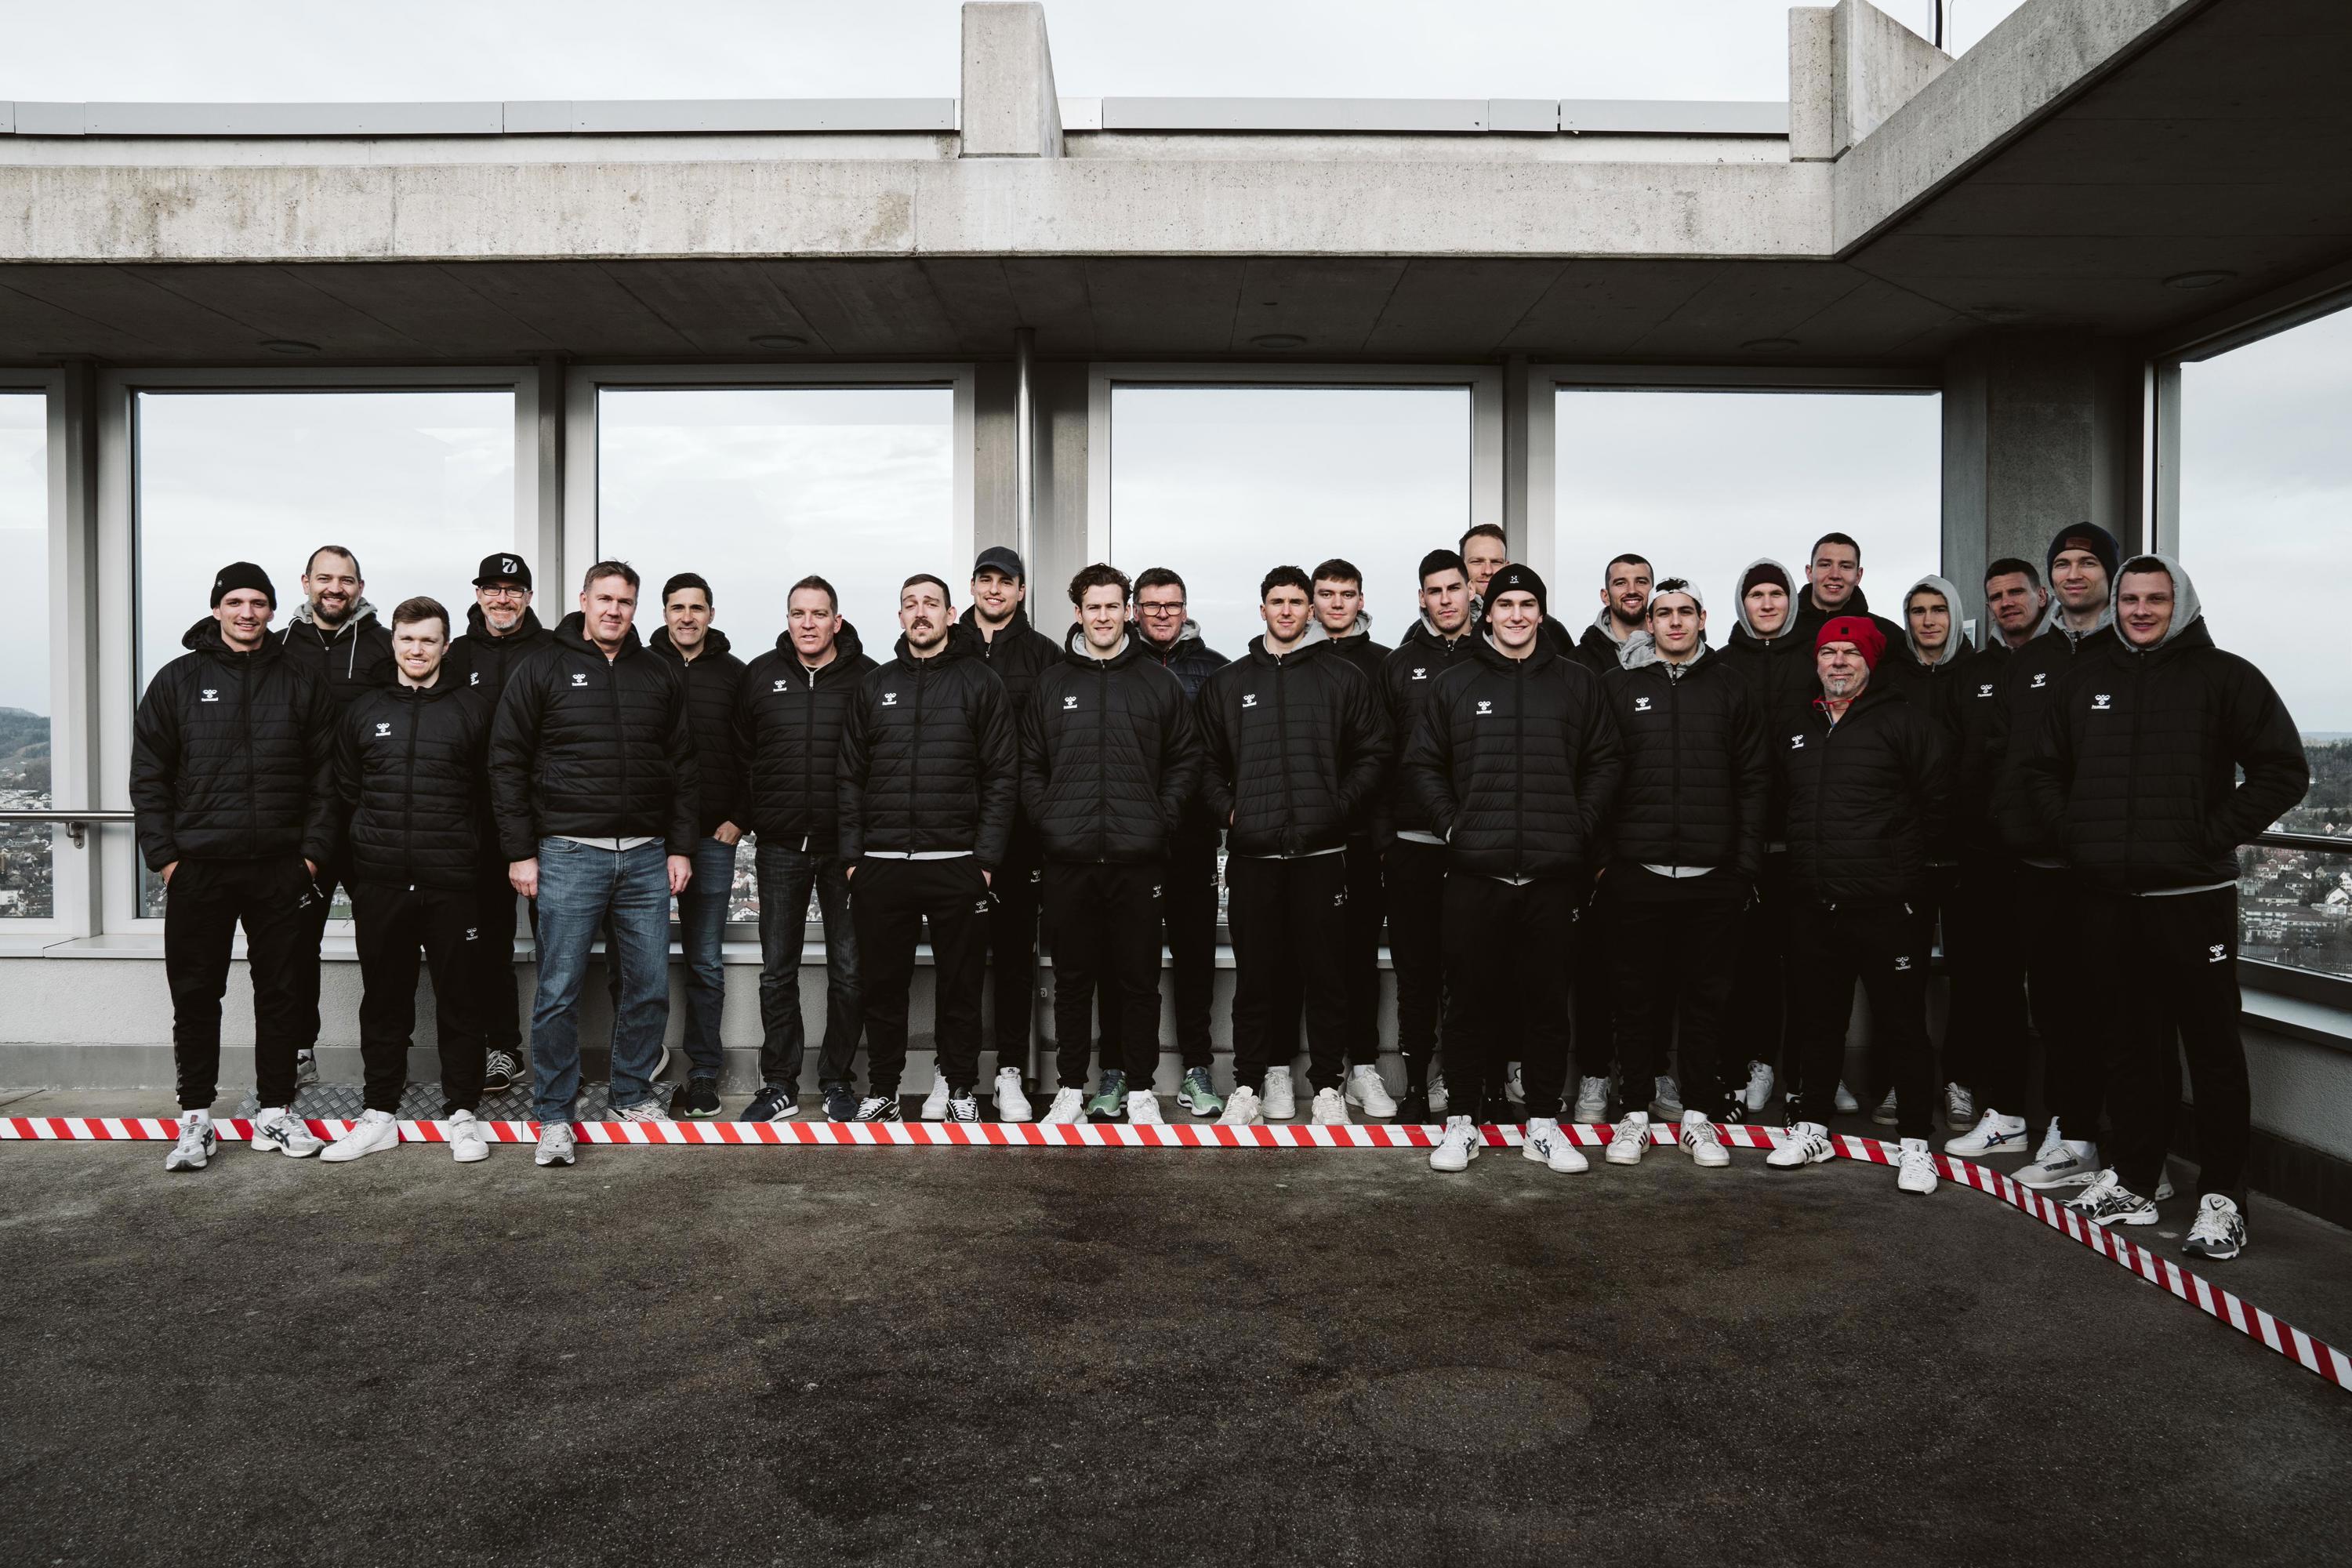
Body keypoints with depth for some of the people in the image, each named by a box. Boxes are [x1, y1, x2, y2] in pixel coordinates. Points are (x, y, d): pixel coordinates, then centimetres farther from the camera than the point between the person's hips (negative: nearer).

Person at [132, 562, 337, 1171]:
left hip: (281, 869, 1)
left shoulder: (300, 683, 7)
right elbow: (149, 777, 4)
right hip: (197, 868, 0)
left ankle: (276, 1111, 17)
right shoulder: (178, 681, 6)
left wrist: (314, 853, -2)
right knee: (196, 995, 5)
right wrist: (165, 855, -4)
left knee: (281, 993, 6)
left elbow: (324, 776, 5)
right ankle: (196, 1119, 15)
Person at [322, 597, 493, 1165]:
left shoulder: (472, 709, 3)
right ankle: (379, 1114, 20)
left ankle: (461, 1113, 13)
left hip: (452, 883, -2)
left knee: (458, 1000, 3)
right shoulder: (363, 711, 10)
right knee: (383, 1001, 10)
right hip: (379, 884, 2)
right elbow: (344, 795, 14)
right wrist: (351, 872, 9)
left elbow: (491, 794, 5)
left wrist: (480, 866, 1)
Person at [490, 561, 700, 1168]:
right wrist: (520, 851, -5)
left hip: (646, 855, 3)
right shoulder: (544, 670, 2)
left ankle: (634, 1095, 24)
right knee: (560, 989, -1)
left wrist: (681, 846, 6)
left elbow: (683, 766, 13)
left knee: (649, 985, 7)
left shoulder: (660, 675, 11)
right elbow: (507, 761, 1)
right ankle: (553, 1116, 9)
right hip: (569, 853, -3)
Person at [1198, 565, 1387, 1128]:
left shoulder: (1343, 678, 8)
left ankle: (1326, 1085, 14)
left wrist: (1339, 806, -5)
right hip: (1251, 853, 1)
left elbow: (1371, 755, 7)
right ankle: (1251, 1084, 15)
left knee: (1325, 972, 3)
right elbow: (1206, 761, 14)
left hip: (1321, 850, -1)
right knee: (1255, 975, 5)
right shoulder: (1228, 682, 13)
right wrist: (1227, 808, 0)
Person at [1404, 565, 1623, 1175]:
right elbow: (1424, 763, 9)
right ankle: (1463, 1119, 15)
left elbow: (1605, 762, 10)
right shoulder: (1456, 684, 7)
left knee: (1548, 1000, 7)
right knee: (1472, 998, 5)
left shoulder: (1578, 683, 9)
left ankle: (1543, 1123, 18)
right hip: (1475, 872, 0)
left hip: (1553, 872, 1)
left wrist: (1582, 827, 0)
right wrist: (1451, 824, -2)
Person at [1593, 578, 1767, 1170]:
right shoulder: (1619, 686, 7)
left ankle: (1699, 1115, 18)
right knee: (1637, 996, 6)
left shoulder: (1729, 688, 9)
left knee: (1707, 997, 8)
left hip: (1712, 877, 1)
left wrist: (1748, 861, -1)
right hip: (1636, 873, 0)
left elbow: (1754, 780, 7)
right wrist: (1600, 855, -4)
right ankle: (1635, 1114, 16)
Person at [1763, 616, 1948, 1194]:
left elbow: (1935, 802, -2)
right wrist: (1805, 863, 14)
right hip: (1812, 906, 5)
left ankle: (1916, 1143, 13)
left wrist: (1901, 864, -1)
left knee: (1902, 1025, 2)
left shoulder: (1903, 723, -3)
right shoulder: (1798, 730, 14)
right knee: (1816, 1021, 14)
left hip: (1885, 906, -5)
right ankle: (1811, 1128, 26)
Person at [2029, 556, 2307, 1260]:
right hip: (2108, 898, 5)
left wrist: (2217, 836, -11)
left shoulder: (2225, 676, -1)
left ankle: (2222, 1197, 9)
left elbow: (2284, 768, -5)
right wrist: (2074, 832, 7)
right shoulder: (2086, 682, 13)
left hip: (2193, 897, -4)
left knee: (2212, 1049, 1)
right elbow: (2043, 768, 21)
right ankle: (2132, 1181, 23)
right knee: (2128, 1044, 13)